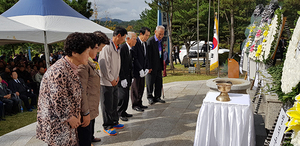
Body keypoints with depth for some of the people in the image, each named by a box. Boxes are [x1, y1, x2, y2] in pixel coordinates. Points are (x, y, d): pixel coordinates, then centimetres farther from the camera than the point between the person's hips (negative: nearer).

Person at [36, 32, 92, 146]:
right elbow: (58, 100, -23)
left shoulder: (73, 68, 5)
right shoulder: (58, 72, -26)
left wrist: (77, 113, 8)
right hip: (57, 123, -9)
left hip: (69, 120, 9)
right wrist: (70, 118, -12)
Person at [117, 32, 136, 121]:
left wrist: (130, 77, 14)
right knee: (123, 95, -7)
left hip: (127, 76, 9)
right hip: (122, 77, -9)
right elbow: (120, 64, -20)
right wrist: (122, 79, -21)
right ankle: (119, 113, 8)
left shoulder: (130, 49, 12)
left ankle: (123, 112, 25)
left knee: (126, 96, 13)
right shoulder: (122, 48, -17)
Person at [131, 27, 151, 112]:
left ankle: (139, 103, 24)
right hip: (136, 70, -8)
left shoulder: (145, 43, 12)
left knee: (141, 87, 13)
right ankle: (135, 105, 15)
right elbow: (134, 58, -18)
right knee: (135, 88, 3)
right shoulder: (135, 43, -15)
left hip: (142, 70, 8)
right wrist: (140, 69, -18)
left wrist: (146, 68, 5)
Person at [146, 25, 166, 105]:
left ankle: (157, 97, 19)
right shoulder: (150, 41, -15)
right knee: (150, 82, 3)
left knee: (159, 82, 9)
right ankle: (150, 97, 15)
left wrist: (162, 63, 15)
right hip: (152, 66, -7)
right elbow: (148, 55, -17)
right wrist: (149, 67, -19)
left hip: (159, 65, 8)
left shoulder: (160, 40, 11)